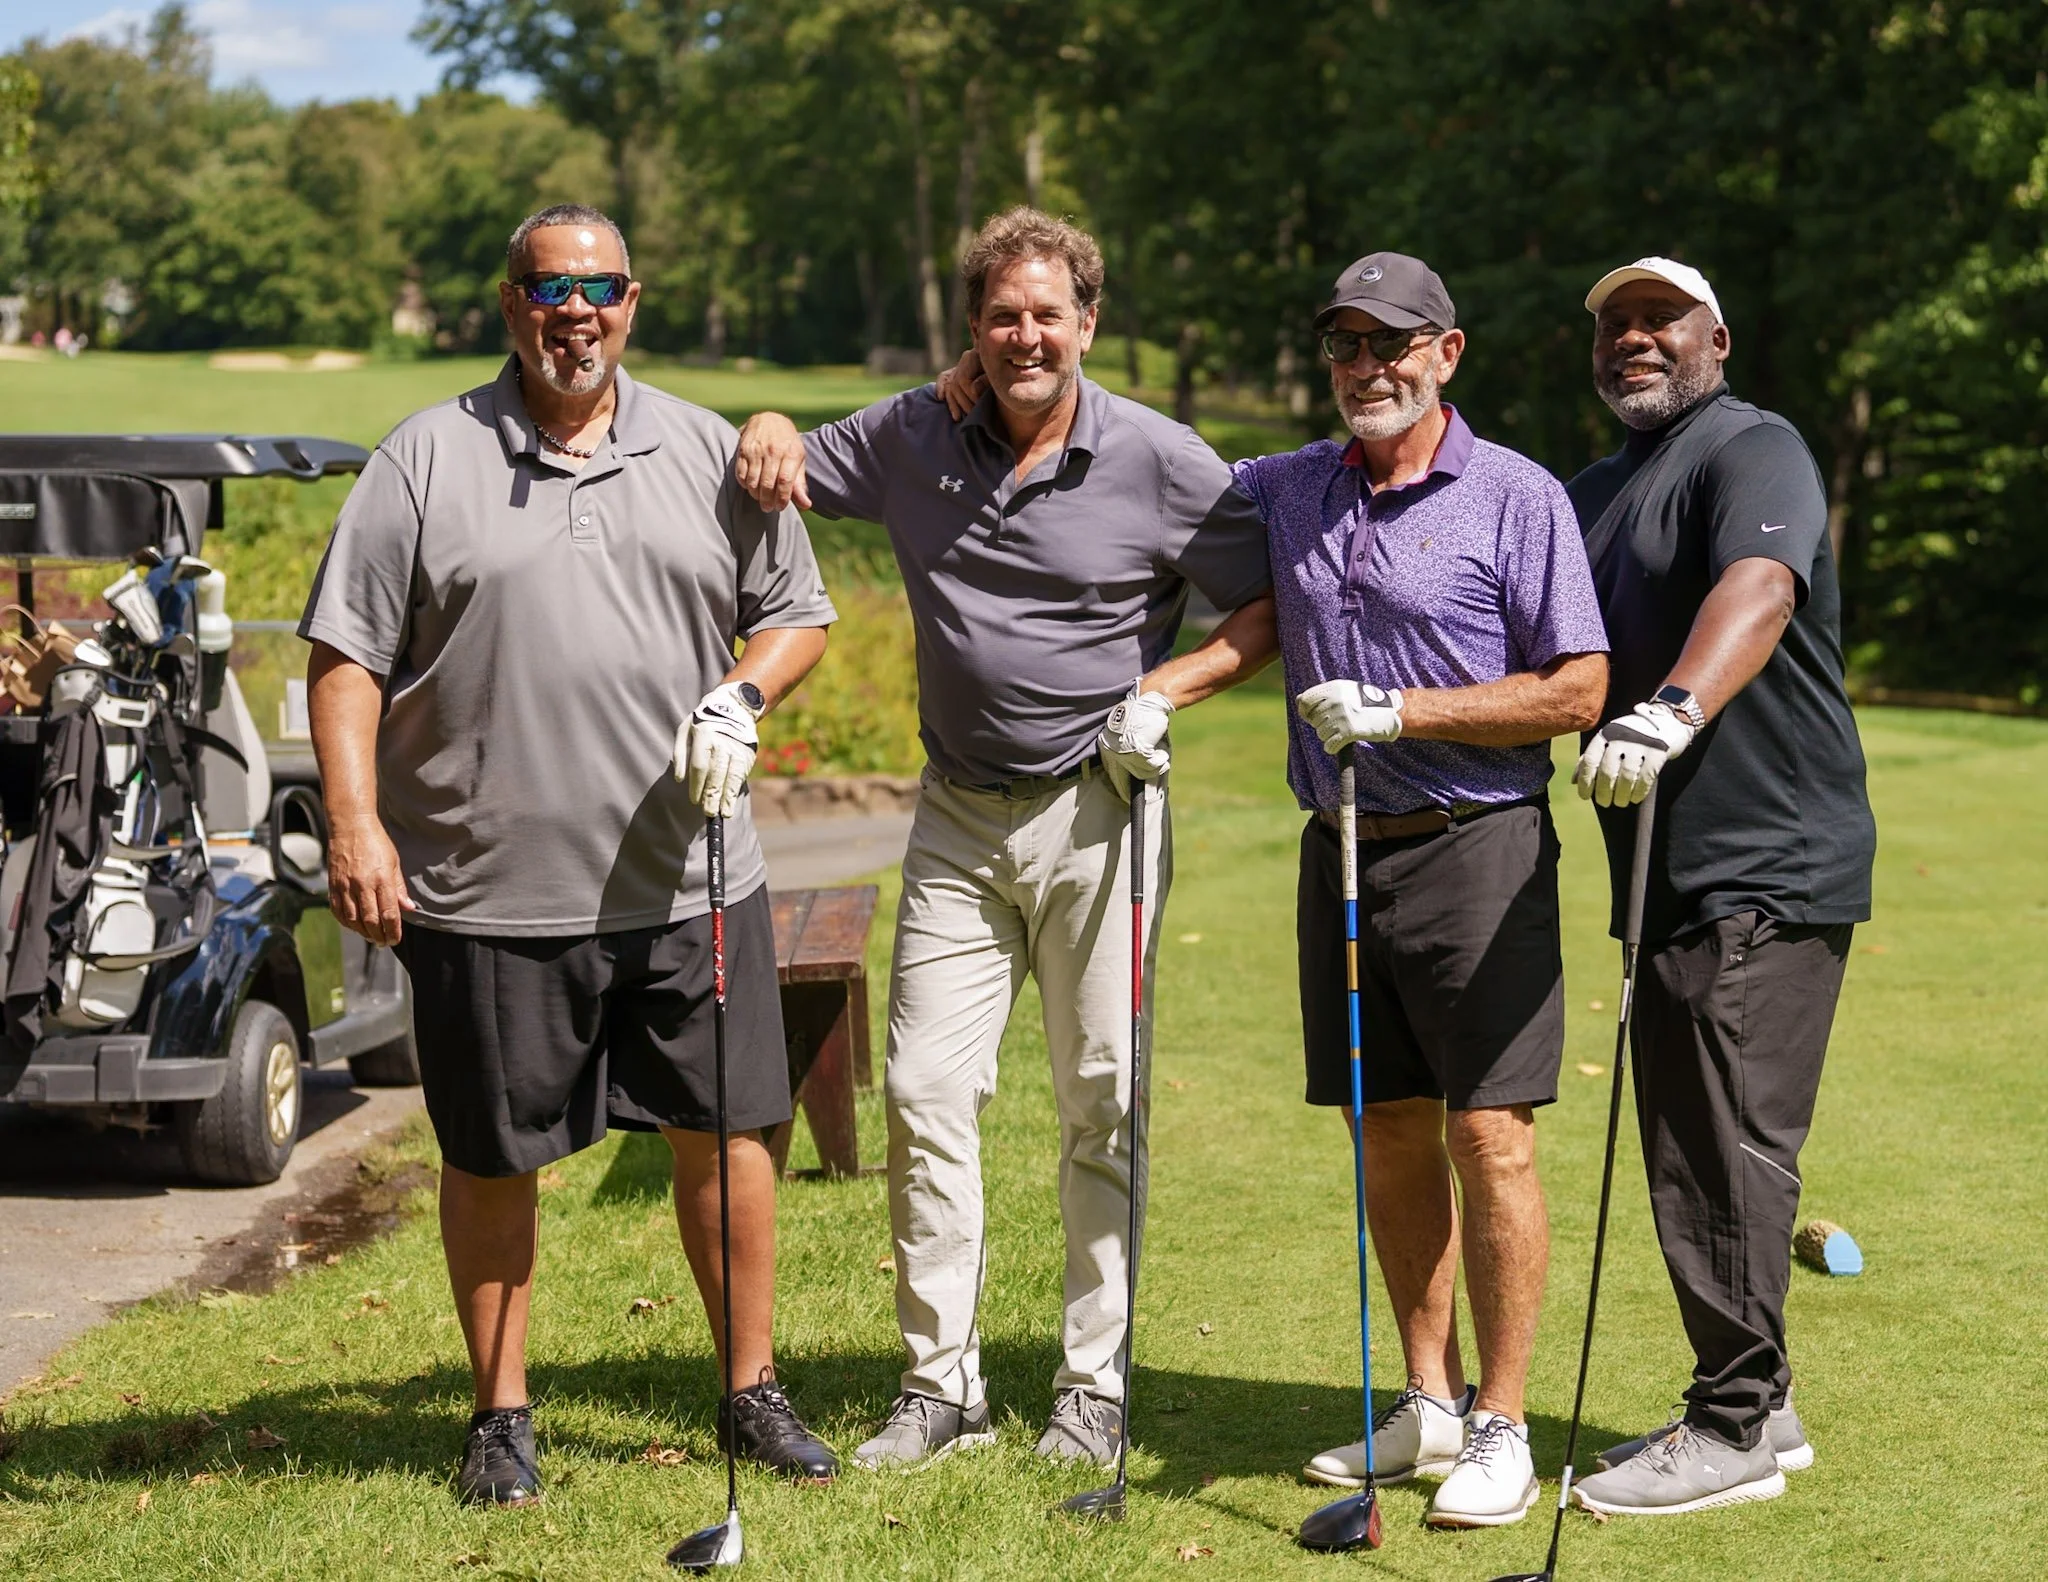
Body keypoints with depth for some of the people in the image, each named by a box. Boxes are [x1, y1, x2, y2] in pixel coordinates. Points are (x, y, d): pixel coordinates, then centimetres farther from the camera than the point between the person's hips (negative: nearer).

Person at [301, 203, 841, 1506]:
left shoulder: (709, 455, 9)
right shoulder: (428, 459, 1)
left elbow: (798, 612, 16)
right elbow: (347, 655, -1)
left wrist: (743, 697, -5)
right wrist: (355, 825, -10)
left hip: (689, 878, 2)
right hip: (489, 892, -2)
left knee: (724, 1132, 7)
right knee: (491, 1157, 6)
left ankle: (754, 1391, 22)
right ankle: (502, 1417, 20)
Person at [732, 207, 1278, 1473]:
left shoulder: (1163, 462, -5)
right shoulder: (916, 438, 4)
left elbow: (1272, 607, 1)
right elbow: (789, 469, 19)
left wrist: (1164, 688, -12)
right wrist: (767, 432, -4)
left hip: (1097, 814, -3)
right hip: (960, 816, 3)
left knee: (1104, 1105, 2)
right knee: (927, 1093, -1)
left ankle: (1097, 1384, 12)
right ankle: (942, 1385, 8)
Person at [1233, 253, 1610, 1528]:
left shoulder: (1520, 500, -5)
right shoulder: (1285, 493, 10)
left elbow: (1578, 693, -9)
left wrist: (1401, 712, -15)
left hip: (1476, 849, -5)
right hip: (1340, 849, 5)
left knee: (1489, 1135, -6)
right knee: (1389, 1135, 10)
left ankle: (1502, 1427, 1)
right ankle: (1429, 1400, 21)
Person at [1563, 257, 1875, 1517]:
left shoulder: (1755, 450, -9)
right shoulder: (1592, 495, 20)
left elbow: (1758, 587, -29)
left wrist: (1670, 712, -47)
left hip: (1770, 868, -9)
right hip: (1673, 875, 9)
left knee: (1728, 1148, -8)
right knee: (1691, 1149, 13)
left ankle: (1734, 1430, -1)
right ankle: (1759, 1407, 23)